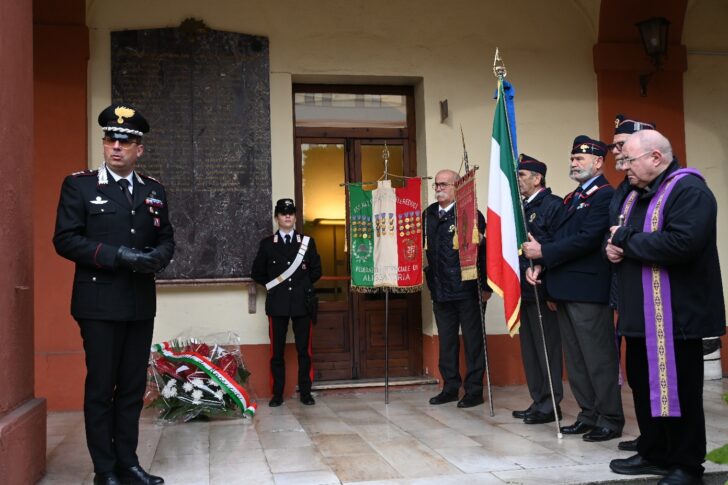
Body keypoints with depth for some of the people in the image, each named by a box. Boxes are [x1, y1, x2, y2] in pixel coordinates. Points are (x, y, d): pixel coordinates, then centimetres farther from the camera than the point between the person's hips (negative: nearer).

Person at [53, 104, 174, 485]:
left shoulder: (154, 190, 12)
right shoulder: (79, 185, 0)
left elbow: (166, 239, 13)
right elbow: (65, 239, -7)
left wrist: (157, 257, -10)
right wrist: (115, 256, -18)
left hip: (141, 304, 4)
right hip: (100, 304, -4)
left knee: (133, 388, 10)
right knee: (100, 389, 2)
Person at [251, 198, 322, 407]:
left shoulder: (307, 242, 9)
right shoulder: (267, 244, 8)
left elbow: (316, 270, 13)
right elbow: (257, 272, 13)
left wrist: (303, 284, 5)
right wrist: (272, 284, 5)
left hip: (302, 303, 0)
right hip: (277, 304, 0)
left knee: (304, 350, 3)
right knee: (277, 350, 2)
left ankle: (305, 392, 10)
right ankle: (277, 394, 8)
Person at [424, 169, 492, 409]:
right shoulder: (429, 214, 9)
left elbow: (484, 249, -12)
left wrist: (486, 286, -14)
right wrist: (430, 277, 8)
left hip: (467, 288, -6)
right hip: (440, 289, 6)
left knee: (473, 339, 4)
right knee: (446, 340, 12)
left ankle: (474, 390, 12)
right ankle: (450, 387, 23)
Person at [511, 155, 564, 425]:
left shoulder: (553, 205, -10)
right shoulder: (522, 208, 17)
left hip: (542, 289, -9)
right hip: (524, 289, 9)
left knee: (547, 348, -2)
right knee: (530, 349, 13)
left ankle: (550, 406, 6)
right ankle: (538, 402, 22)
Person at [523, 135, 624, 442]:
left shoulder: (605, 196, -10)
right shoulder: (572, 198, 19)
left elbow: (588, 239, -19)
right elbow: (557, 237, 15)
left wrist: (543, 252, -14)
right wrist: (538, 265, -2)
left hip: (588, 290, -9)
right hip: (565, 290, 9)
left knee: (599, 358, -2)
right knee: (575, 359, 14)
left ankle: (610, 420, 8)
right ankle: (589, 415, 23)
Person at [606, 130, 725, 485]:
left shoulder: (689, 189, -13)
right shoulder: (636, 195, 17)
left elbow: (681, 243, -29)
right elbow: (620, 240, 22)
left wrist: (626, 239, -17)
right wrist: (613, 248, -3)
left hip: (674, 313, -9)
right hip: (640, 312, 9)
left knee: (677, 388, 0)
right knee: (643, 384, 15)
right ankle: (654, 453, 28)